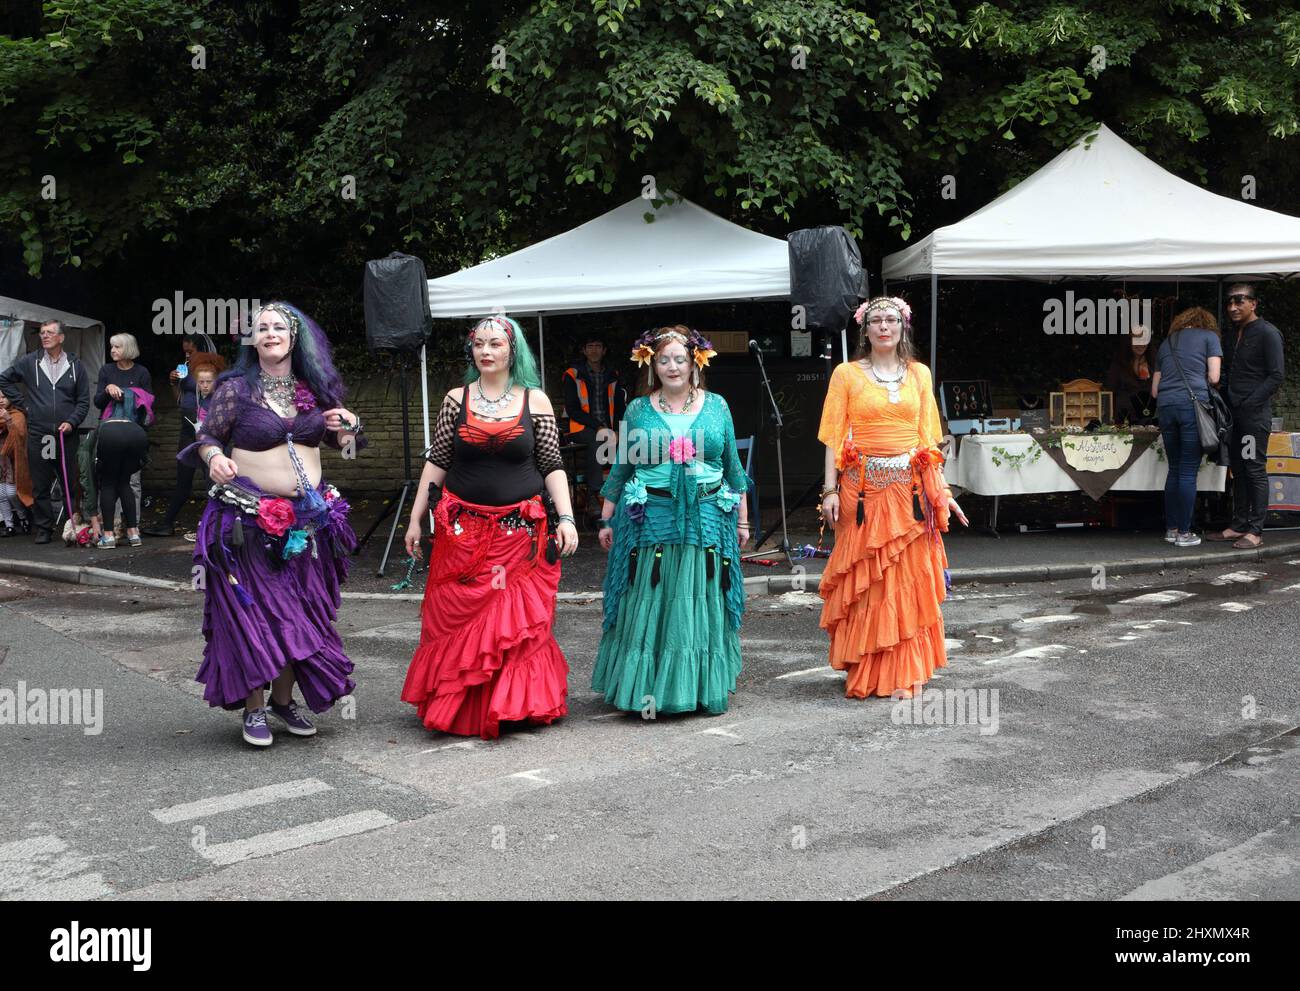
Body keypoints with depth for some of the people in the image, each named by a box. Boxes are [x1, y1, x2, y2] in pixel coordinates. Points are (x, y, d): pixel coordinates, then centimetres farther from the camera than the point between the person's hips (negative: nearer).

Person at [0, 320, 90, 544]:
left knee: (70, 484, 1)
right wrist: (22, 403, 7)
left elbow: (84, 401, 7)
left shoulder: (75, 365, 6)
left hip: (66, 435, 0)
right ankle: (43, 529, 11)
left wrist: (71, 422, -7)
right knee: (40, 487, 4)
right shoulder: (29, 362, 6)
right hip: (37, 435, 0)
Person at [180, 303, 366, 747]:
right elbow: (204, 437, 0)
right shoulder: (235, 388, -4)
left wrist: (346, 427, -1)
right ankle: (254, 708, 9)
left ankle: (284, 698, 23)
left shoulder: (315, 389, 8)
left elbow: (341, 440, 21)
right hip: (249, 521, -4)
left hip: (308, 521, 4)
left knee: (301, 611, 8)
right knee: (253, 611, -3)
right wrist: (214, 457, -22)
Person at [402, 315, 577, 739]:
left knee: (519, 620, 2)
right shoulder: (456, 400, 6)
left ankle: (515, 705, 16)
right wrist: (415, 519, 6)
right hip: (463, 530, 1)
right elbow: (436, 463, 8)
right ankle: (459, 708, 15)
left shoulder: (535, 400, 3)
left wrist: (566, 519, -6)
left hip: (520, 531, -1)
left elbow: (552, 467, 3)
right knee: (456, 617, 2)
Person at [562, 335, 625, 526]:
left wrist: (616, 430, -8)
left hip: (608, 430, 4)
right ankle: (593, 497, -40)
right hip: (582, 429, -3)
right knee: (596, 440, -37)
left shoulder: (612, 376, 18)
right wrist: (599, 427, -15)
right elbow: (572, 409, -4)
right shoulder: (573, 375, 6)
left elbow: (620, 408, 13)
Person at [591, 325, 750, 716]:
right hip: (651, 520, -1)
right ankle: (645, 688, 9)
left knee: (702, 605, 5)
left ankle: (703, 687, 17)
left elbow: (733, 467, 12)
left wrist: (742, 518, 12)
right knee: (648, 606, 0)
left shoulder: (716, 406, 7)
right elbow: (621, 469, 9)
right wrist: (607, 520, 8)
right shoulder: (638, 410, 5)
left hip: (706, 521, 1)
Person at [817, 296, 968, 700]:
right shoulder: (846, 374, 3)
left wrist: (942, 490, 5)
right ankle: (863, 673, 12)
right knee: (864, 583, 2)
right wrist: (831, 490, -8)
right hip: (863, 488, -2)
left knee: (909, 582, 2)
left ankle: (905, 675, 10)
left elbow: (928, 439, 11)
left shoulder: (919, 374, 10)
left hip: (910, 489, 2)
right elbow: (834, 438, 0)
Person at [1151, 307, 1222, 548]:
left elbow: (1154, 389, 22)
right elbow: (1213, 377, 1)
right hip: (1193, 404, -4)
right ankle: (1184, 533, 1)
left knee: (1174, 470, 14)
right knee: (1189, 472, -1)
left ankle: (1171, 529, 16)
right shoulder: (1209, 336, 11)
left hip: (1165, 406, 4)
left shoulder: (1167, 342, 24)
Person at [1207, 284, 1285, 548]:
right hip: (1235, 413, 8)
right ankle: (1239, 525, 15)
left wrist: (1250, 403, -16)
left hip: (1255, 414, -8)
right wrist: (1227, 404, 9)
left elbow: (1277, 375, -12)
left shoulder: (1267, 333, -7)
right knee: (1238, 470, 10)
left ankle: (1255, 530, -4)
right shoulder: (1233, 334, 17)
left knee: (1255, 470, -6)